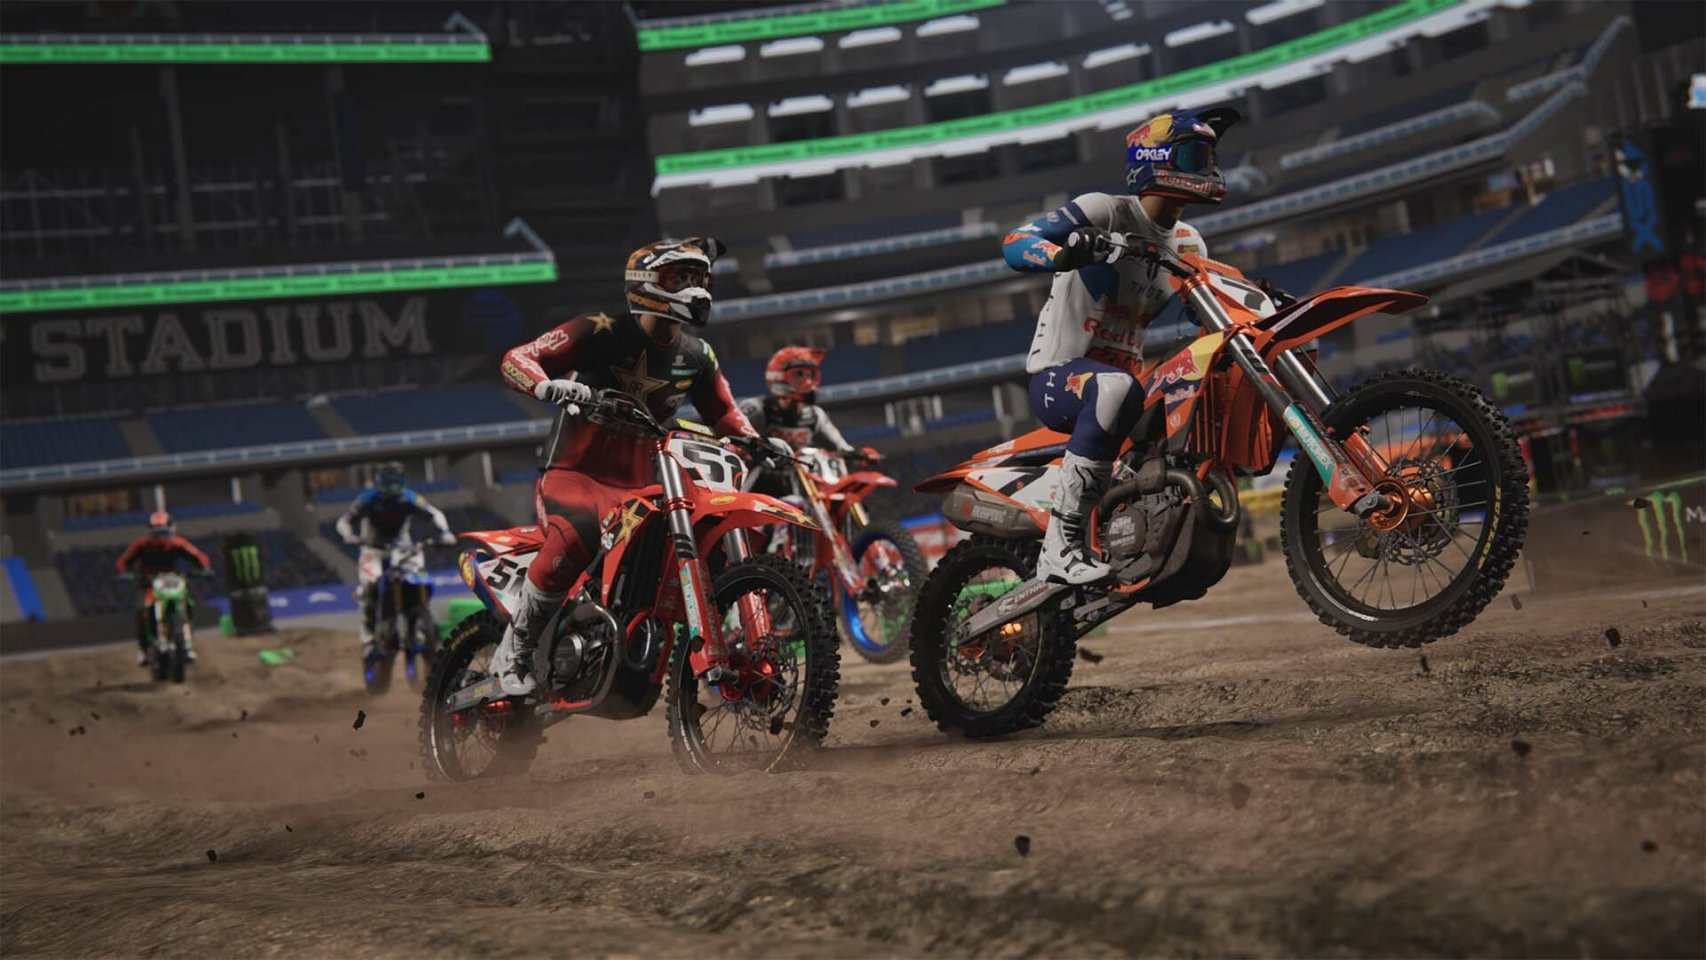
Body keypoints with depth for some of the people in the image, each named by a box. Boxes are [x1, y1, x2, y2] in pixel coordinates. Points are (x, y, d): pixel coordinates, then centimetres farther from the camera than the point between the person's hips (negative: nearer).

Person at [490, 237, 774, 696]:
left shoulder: (696, 356, 9)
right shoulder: (601, 332, -10)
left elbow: (723, 412, 22)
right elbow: (517, 358, -14)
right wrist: (547, 385, -36)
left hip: (638, 487, 6)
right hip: (572, 474, -6)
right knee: (579, 534, -37)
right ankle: (513, 652, -22)